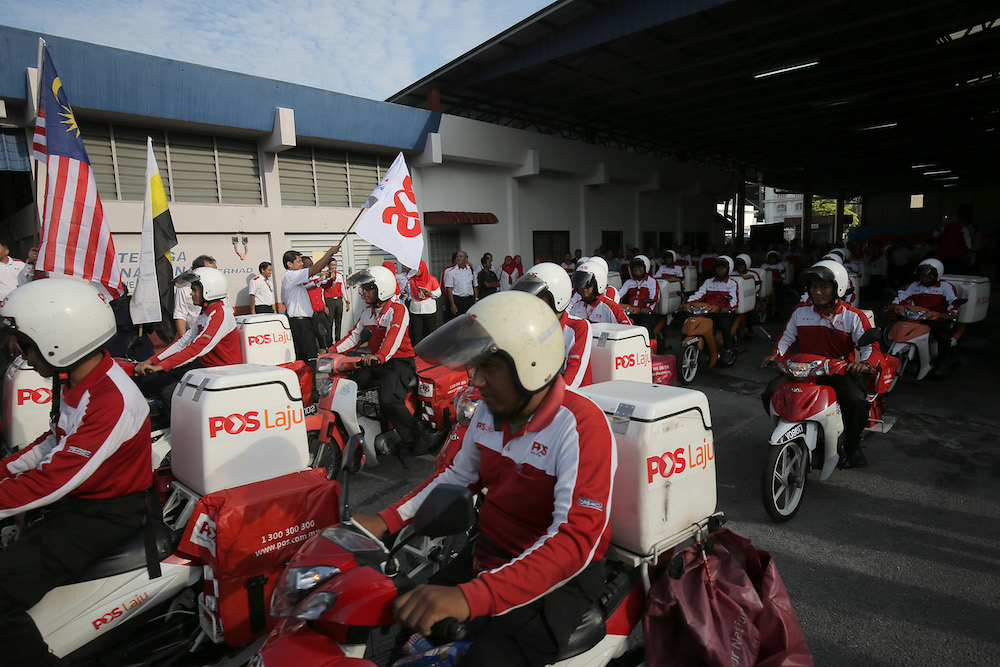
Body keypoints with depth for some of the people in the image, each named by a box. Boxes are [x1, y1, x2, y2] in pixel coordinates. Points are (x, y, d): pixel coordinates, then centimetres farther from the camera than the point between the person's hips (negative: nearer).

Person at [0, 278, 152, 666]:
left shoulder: (112, 401, -29)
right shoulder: (77, 380, 4)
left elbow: (51, 482, -27)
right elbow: (57, 439, 17)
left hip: (106, 515, -10)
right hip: (77, 495, 10)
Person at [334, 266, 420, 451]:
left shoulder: (397, 309, -11)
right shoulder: (367, 312, 16)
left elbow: (393, 337, -28)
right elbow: (354, 336, 14)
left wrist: (379, 357, -46)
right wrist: (333, 350, -2)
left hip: (398, 361, -8)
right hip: (374, 362, 9)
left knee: (389, 400, -30)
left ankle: (415, 438, -12)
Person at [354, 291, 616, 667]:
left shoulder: (581, 425, -24)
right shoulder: (488, 411, 0)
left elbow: (575, 539, -32)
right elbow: (459, 475, 15)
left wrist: (471, 597, -42)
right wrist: (388, 520, 2)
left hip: (555, 577, -6)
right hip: (486, 554, 7)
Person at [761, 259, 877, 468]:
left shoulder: (853, 316, -1)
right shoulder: (800, 312, 9)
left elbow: (871, 345, -5)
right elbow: (787, 337, 15)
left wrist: (864, 363, -27)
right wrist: (775, 355, -4)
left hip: (839, 371, -3)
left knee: (856, 400, -31)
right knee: (771, 393, -18)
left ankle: (853, 445, 1)